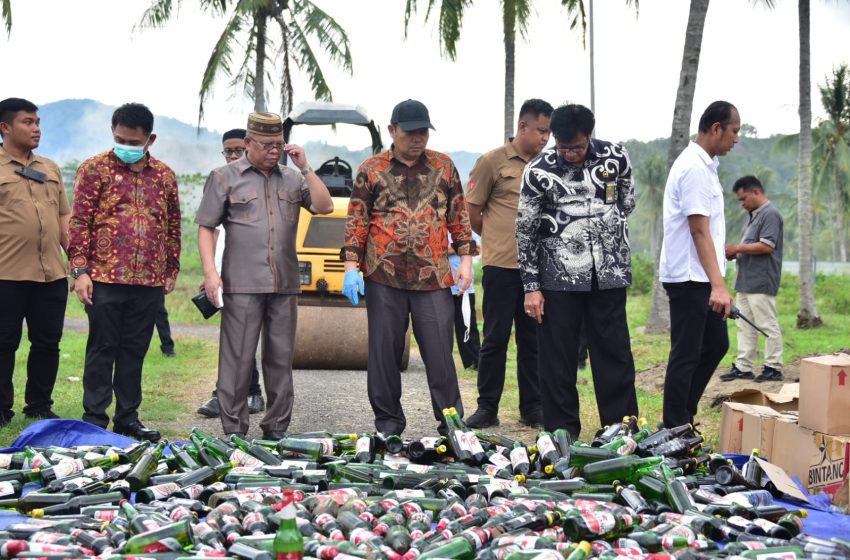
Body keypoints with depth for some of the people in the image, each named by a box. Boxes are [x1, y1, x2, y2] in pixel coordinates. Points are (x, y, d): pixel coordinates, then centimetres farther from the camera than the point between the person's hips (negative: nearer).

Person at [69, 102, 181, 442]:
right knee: (102, 349, 1)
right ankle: (94, 420, 8)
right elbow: (80, 222, -4)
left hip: (149, 282, 4)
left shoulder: (164, 175, 11)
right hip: (105, 278, -3)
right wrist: (80, 271, -10)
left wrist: (172, 270, 15)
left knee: (134, 351, 9)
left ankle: (127, 418, 18)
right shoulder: (95, 169, -1)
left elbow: (173, 226, 17)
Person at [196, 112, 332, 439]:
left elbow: (325, 207, 3)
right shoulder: (225, 178, 4)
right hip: (242, 285, -4)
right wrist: (210, 272, -9)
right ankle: (234, 429, 3)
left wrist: (305, 168, -2)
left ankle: (277, 428, 16)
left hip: (285, 286, 4)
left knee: (281, 357, 8)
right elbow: (206, 227, 2)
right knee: (237, 358, -3)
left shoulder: (292, 178, 14)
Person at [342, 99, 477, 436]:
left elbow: (459, 217, 12)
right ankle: (388, 421, 16)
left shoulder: (443, 167, 9)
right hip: (383, 276, 0)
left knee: (439, 351, -1)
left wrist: (465, 259, 4)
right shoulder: (371, 170, 6)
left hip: (434, 278, 0)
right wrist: (351, 266, -2)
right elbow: (357, 222, 5)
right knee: (384, 351, 5)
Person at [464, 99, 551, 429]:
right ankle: (487, 408, 9)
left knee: (532, 339, 9)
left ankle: (532, 408, 17)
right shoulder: (493, 162, -3)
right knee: (495, 338, 1)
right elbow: (471, 212, 2)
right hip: (501, 265, -4)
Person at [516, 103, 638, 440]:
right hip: (558, 278, -1)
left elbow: (627, 204, 16)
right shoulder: (538, 172, -7)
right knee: (557, 360, 2)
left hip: (609, 275, 2)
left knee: (615, 355, 5)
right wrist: (531, 287, -4)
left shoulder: (616, 158, -2)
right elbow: (525, 231, -2)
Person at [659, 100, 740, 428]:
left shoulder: (703, 165, 14)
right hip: (689, 278, -10)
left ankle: (684, 418, 22)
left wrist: (717, 283, 20)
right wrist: (718, 285, -26)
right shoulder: (694, 168, -17)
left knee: (716, 344, 15)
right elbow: (699, 230, -22)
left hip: (700, 279, 10)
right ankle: (674, 430, 4)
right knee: (686, 355, -4)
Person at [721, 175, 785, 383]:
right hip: (746, 281, 10)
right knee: (745, 327, 10)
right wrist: (735, 254, 8)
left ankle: (773, 367, 3)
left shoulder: (770, 214, -12)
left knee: (768, 326, -3)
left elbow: (766, 246, -21)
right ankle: (743, 367, 12)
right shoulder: (754, 215, 19)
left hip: (761, 283, -10)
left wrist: (737, 248, -14)